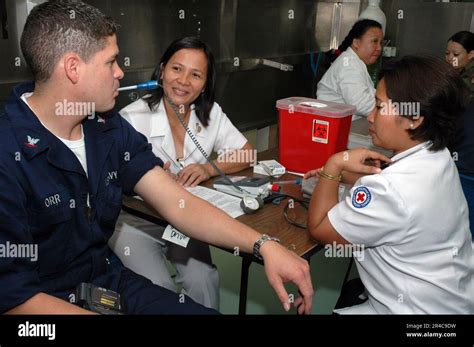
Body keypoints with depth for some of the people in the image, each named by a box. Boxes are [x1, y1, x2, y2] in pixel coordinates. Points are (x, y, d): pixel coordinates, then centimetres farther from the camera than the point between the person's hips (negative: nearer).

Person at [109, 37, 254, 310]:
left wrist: (209, 169, -17)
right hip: (136, 223, -3)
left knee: (204, 281, -18)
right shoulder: (132, 118, -17)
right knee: (159, 288, -21)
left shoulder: (210, 113, -4)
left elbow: (246, 153, 1)